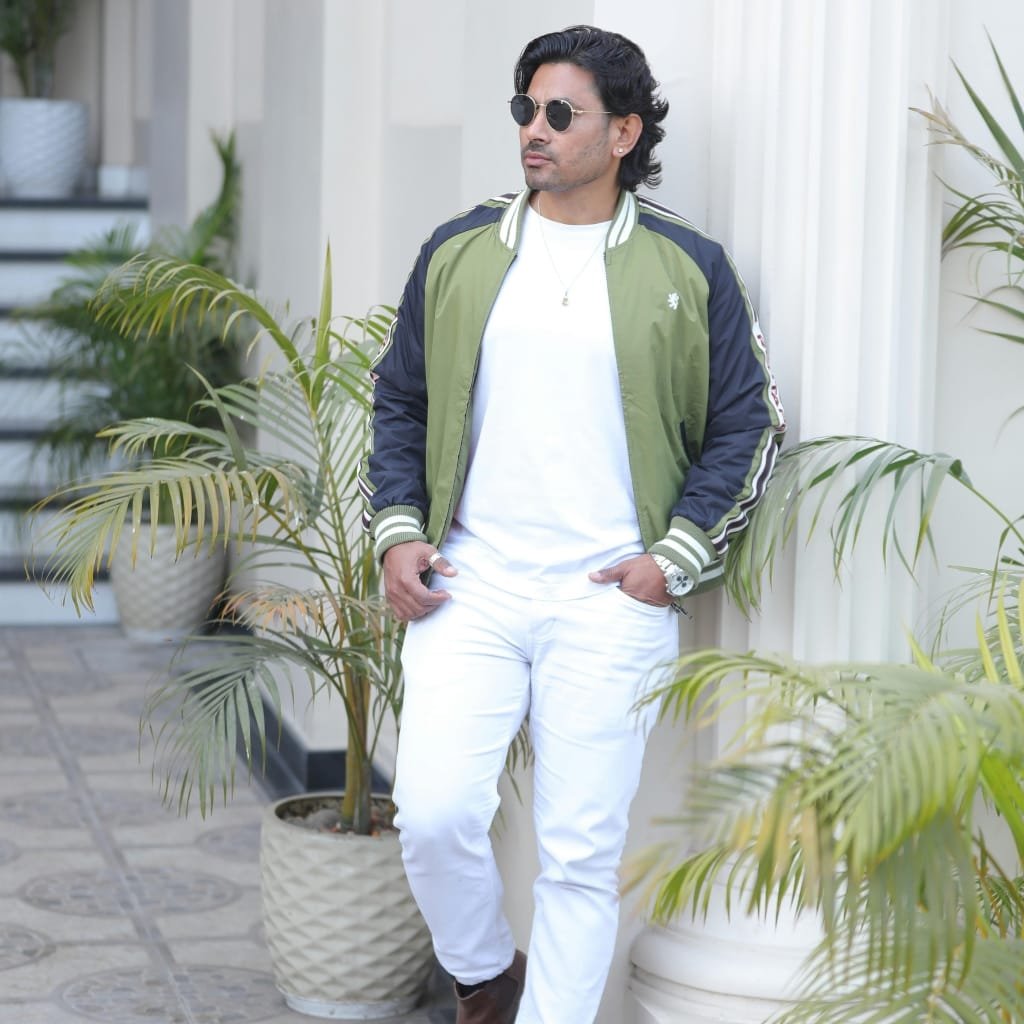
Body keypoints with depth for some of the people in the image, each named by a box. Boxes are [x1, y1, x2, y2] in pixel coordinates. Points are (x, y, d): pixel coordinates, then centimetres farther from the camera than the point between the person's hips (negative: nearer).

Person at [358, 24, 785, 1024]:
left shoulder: (686, 266, 2)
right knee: (434, 817, -8)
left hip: (608, 603, -1)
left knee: (583, 854, 1)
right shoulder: (458, 253, 8)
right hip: (468, 588, 2)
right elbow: (400, 402, 16)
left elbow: (746, 424, 6)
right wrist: (397, 532, 3)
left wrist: (676, 557, -4)